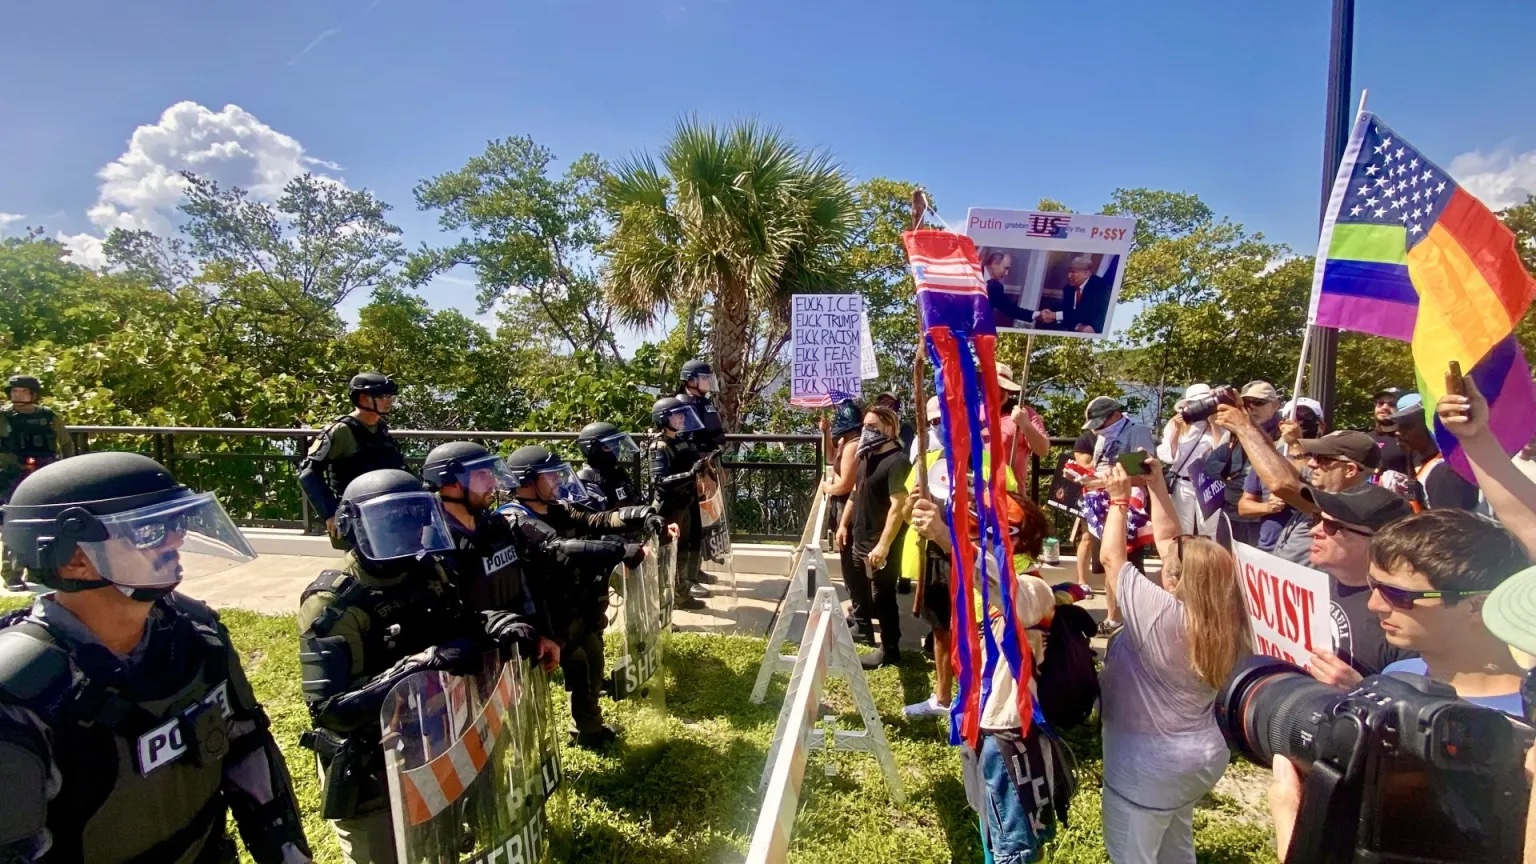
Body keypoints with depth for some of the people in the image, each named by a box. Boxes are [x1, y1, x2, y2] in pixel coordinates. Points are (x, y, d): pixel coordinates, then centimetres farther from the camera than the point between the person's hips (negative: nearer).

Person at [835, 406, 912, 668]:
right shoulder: (867, 456, 10)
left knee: (882, 596, 0)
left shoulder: (896, 462, -20)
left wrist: (884, 545, -28)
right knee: (856, 583, 23)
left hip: (881, 544, -10)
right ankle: (862, 627, 43)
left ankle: (890, 651, 14)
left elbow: (898, 506, -25)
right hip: (860, 539, 10)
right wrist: (844, 524, 19)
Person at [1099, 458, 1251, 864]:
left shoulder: (1160, 614, -29)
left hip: (1149, 764, -8)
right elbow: (1169, 541, 0)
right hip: (1201, 755, 8)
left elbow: (1112, 558, -19)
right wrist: (1156, 486, 1)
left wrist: (1119, 498, -8)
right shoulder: (1216, 616, -7)